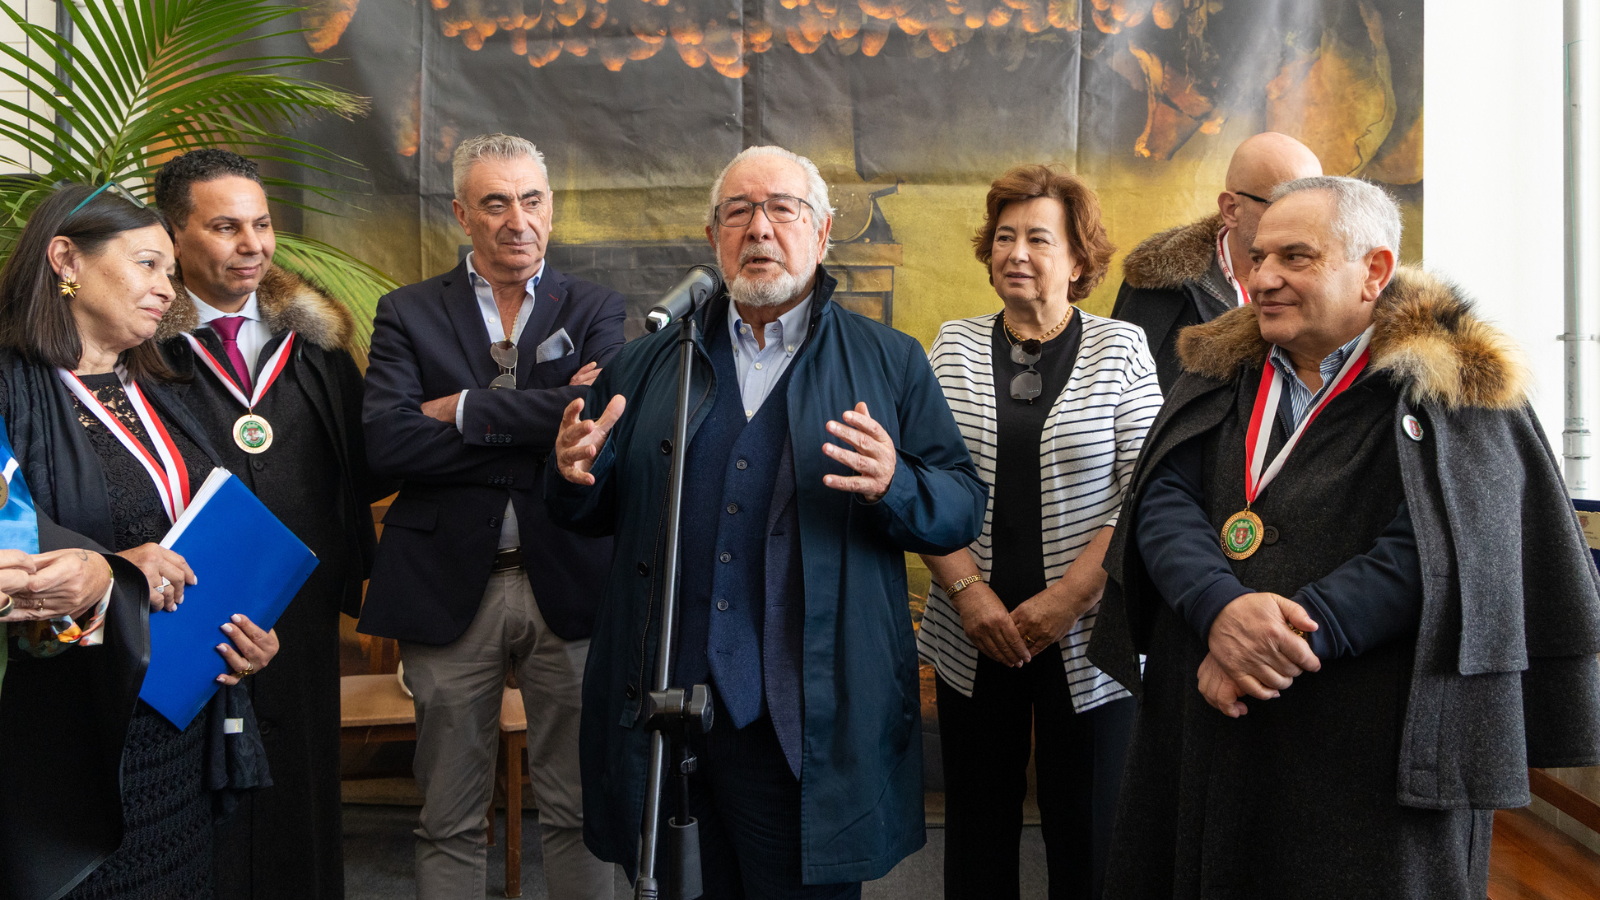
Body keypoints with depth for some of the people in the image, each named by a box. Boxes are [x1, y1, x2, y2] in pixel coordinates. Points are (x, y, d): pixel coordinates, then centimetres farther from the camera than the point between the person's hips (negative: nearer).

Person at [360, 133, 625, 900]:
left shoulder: (595, 310, 6)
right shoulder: (408, 314, 4)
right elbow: (386, 442, -12)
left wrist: (466, 409, -11)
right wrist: (540, 421, -14)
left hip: (567, 582, 0)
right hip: (449, 586, 0)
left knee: (578, 810, 10)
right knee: (449, 822, 12)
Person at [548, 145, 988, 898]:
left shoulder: (891, 362, 6)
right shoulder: (648, 363, 13)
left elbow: (964, 508, 1)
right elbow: (594, 514, 15)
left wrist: (894, 487, -19)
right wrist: (575, 476, -7)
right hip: (659, 709, 3)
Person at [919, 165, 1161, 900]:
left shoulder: (1120, 348, 1)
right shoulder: (954, 346, 6)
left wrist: (1068, 598, -13)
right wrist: (968, 591, -10)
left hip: (1086, 639, -1)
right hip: (974, 636, 2)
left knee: (1086, 827, 6)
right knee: (978, 824, 10)